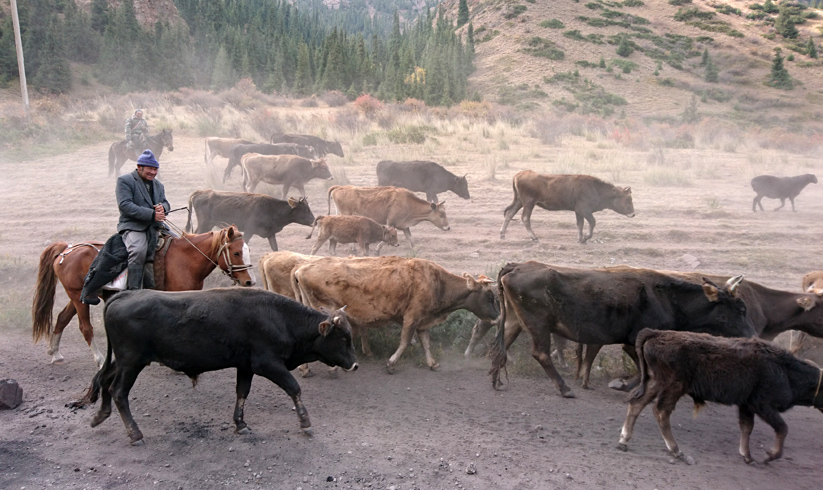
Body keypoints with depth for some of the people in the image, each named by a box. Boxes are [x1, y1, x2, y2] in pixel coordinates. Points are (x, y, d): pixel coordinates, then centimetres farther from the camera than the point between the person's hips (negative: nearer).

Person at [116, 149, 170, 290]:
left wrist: (163, 207, -7)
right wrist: (152, 214, -19)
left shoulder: (158, 185, 23)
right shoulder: (124, 180, 1)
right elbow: (125, 205, -11)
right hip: (133, 226, -7)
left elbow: (165, 203, 22)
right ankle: (133, 291, -28)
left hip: (155, 226, 7)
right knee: (138, 250, -33)